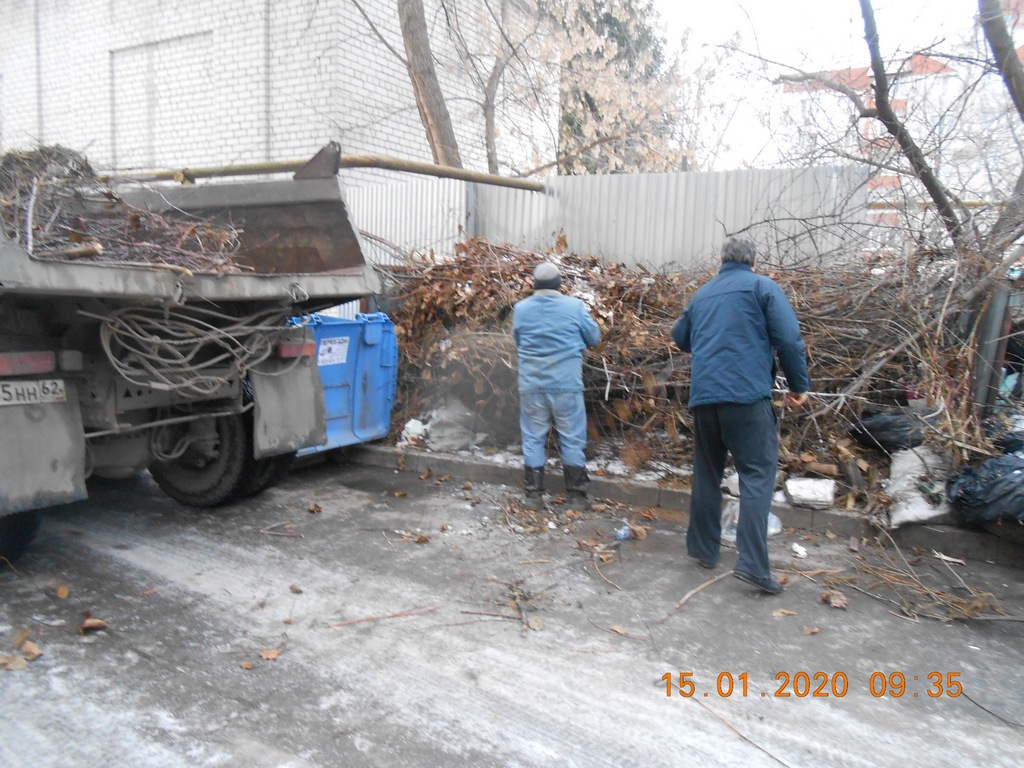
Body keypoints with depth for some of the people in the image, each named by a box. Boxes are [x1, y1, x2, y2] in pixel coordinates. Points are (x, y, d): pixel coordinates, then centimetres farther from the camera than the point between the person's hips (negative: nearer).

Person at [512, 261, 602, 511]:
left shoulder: (521, 308, -2)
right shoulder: (575, 306, -6)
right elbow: (594, 338, 6)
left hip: (532, 385, 1)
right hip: (567, 385, -1)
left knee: (533, 440, 11)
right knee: (572, 440, 9)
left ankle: (534, 495, 13)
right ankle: (576, 496, 14)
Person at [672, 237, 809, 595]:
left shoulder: (702, 293, 19)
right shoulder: (762, 286, 3)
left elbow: (680, 336, 31)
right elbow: (789, 338, -6)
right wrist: (799, 385, 3)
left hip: (703, 394, 5)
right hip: (747, 392, -5)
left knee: (707, 472, 15)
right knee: (757, 473, -4)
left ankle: (703, 548, 23)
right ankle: (752, 563, -12)